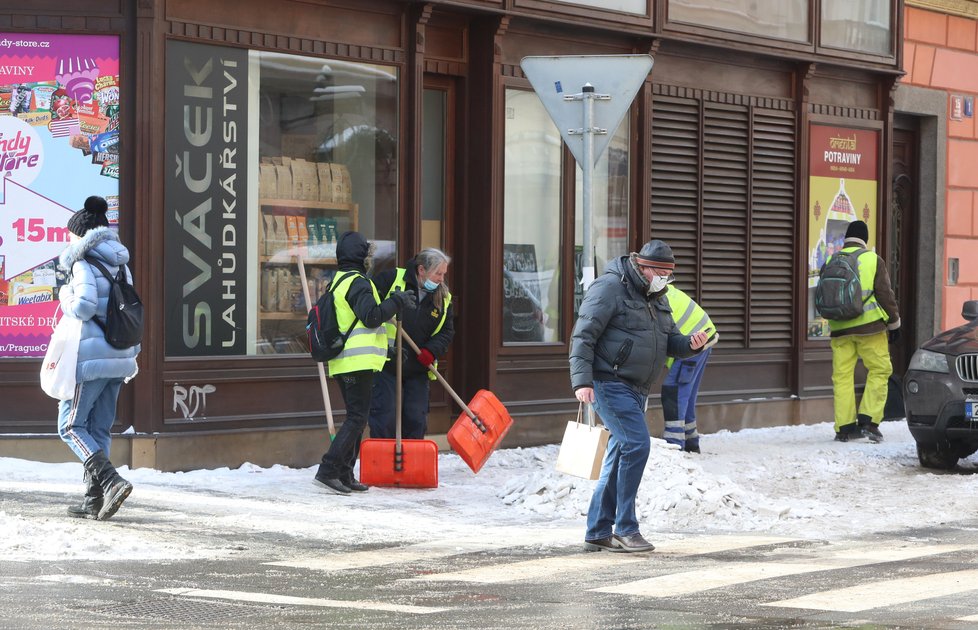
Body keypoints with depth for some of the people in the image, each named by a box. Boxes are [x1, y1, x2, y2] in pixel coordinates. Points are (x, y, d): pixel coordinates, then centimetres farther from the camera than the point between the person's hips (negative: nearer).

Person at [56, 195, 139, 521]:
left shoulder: (84, 264, -10)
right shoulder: (120, 265, 13)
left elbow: (84, 307, -20)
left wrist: (65, 297, -2)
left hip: (92, 358, -8)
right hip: (119, 358, 8)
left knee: (71, 426, 0)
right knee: (99, 429, 12)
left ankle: (111, 481, -17)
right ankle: (95, 499, 12)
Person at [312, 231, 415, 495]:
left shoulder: (339, 282, 20)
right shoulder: (357, 282, -11)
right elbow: (371, 316, -20)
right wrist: (397, 301, -11)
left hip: (342, 362, 10)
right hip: (358, 361, -10)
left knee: (356, 417, 15)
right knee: (357, 417, -11)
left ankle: (344, 475, 14)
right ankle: (327, 471, -18)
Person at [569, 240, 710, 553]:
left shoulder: (656, 298, 16)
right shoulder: (610, 288, -11)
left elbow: (670, 341, 18)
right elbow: (583, 336, -16)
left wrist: (691, 344, -6)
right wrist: (582, 381, -25)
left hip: (636, 388, 10)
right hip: (609, 383, -9)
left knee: (620, 455, 10)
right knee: (636, 443, -18)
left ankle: (597, 533, 16)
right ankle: (626, 529, -13)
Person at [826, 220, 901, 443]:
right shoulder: (873, 260, -2)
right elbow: (885, 294, -3)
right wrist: (894, 323, 7)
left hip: (840, 328, 4)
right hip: (869, 325, -4)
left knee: (842, 376, 6)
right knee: (879, 370, 5)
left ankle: (844, 427, 3)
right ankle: (869, 421, -6)